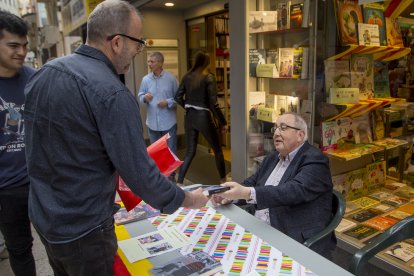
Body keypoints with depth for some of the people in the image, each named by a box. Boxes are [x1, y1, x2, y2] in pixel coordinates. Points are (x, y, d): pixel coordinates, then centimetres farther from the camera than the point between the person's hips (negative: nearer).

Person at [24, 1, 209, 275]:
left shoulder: (43, 73, 0)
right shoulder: (113, 94, -26)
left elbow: (41, 146, 9)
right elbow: (139, 174, -24)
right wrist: (187, 199, -9)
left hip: (42, 215, 8)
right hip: (82, 228, -7)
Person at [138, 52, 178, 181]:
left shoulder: (171, 78, -5)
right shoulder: (145, 79, 3)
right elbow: (140, 96, 5)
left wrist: (168, 102, -18)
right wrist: (144, 98, -17)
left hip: (168, 122, -3)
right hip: (152, 122, 3)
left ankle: (171, 176, 21)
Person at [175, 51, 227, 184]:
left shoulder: (187, 76, 5)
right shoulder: (208, 77, -10)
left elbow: (178, 97, 6)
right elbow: (213, 103, -15)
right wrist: (222, 122, -7)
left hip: (189, 117, 5)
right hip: (203, 117, -5)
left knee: (190, 152, 14)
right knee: (217, 150, 14)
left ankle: (179, 182, 9)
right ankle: (223, 179, 27)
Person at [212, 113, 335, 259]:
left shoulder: (314, 160, -11)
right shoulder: (272, 158, 13)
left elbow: (294, 191, -27)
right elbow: (252, 182, 15)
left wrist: (247, 193, -37)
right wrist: (231, 194, -7)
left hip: (298, 243, -7)